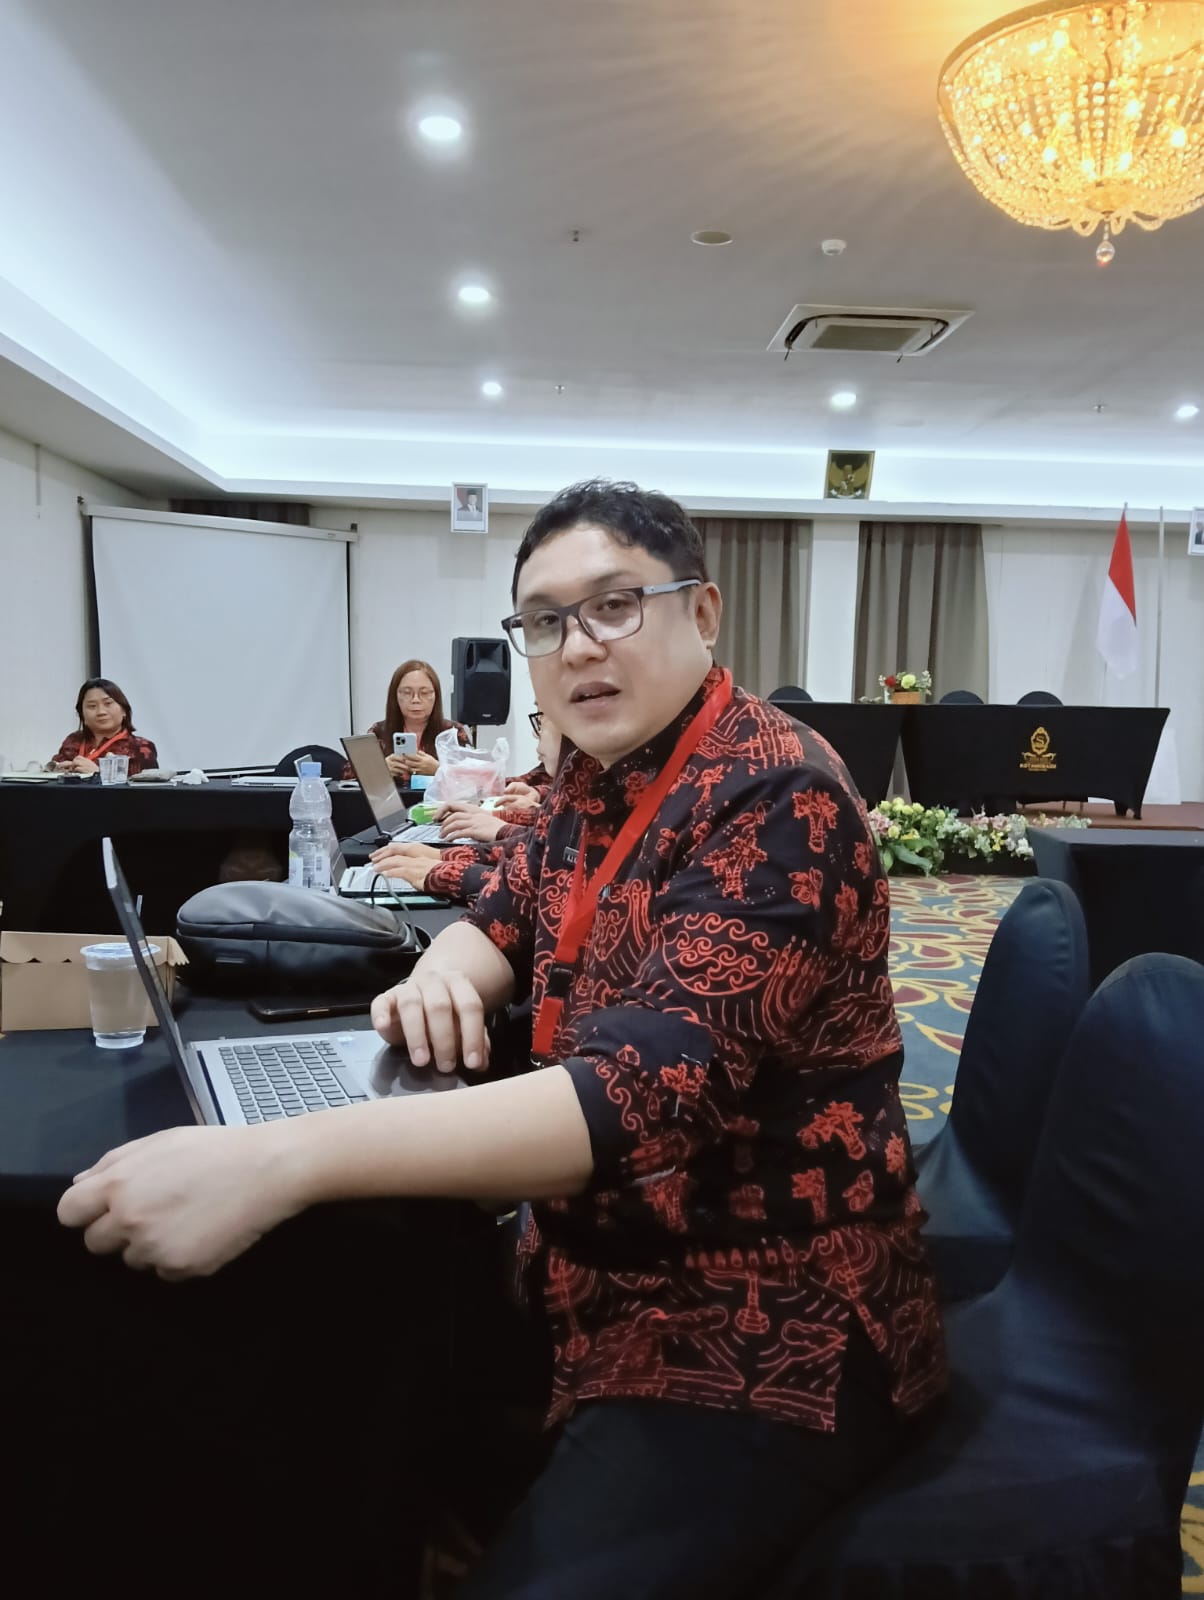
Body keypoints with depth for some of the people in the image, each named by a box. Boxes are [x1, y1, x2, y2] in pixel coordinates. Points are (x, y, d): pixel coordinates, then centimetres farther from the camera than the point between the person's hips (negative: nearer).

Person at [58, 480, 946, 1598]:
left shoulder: (776, 799, -23)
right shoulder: (599, 776, 2)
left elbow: (648, 1091, -33)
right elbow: (512, 909, 16)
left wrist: (275, 1162, -40)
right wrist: (448, 974, -9)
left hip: (759, 1346, -7)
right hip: (610, 1286, 7)